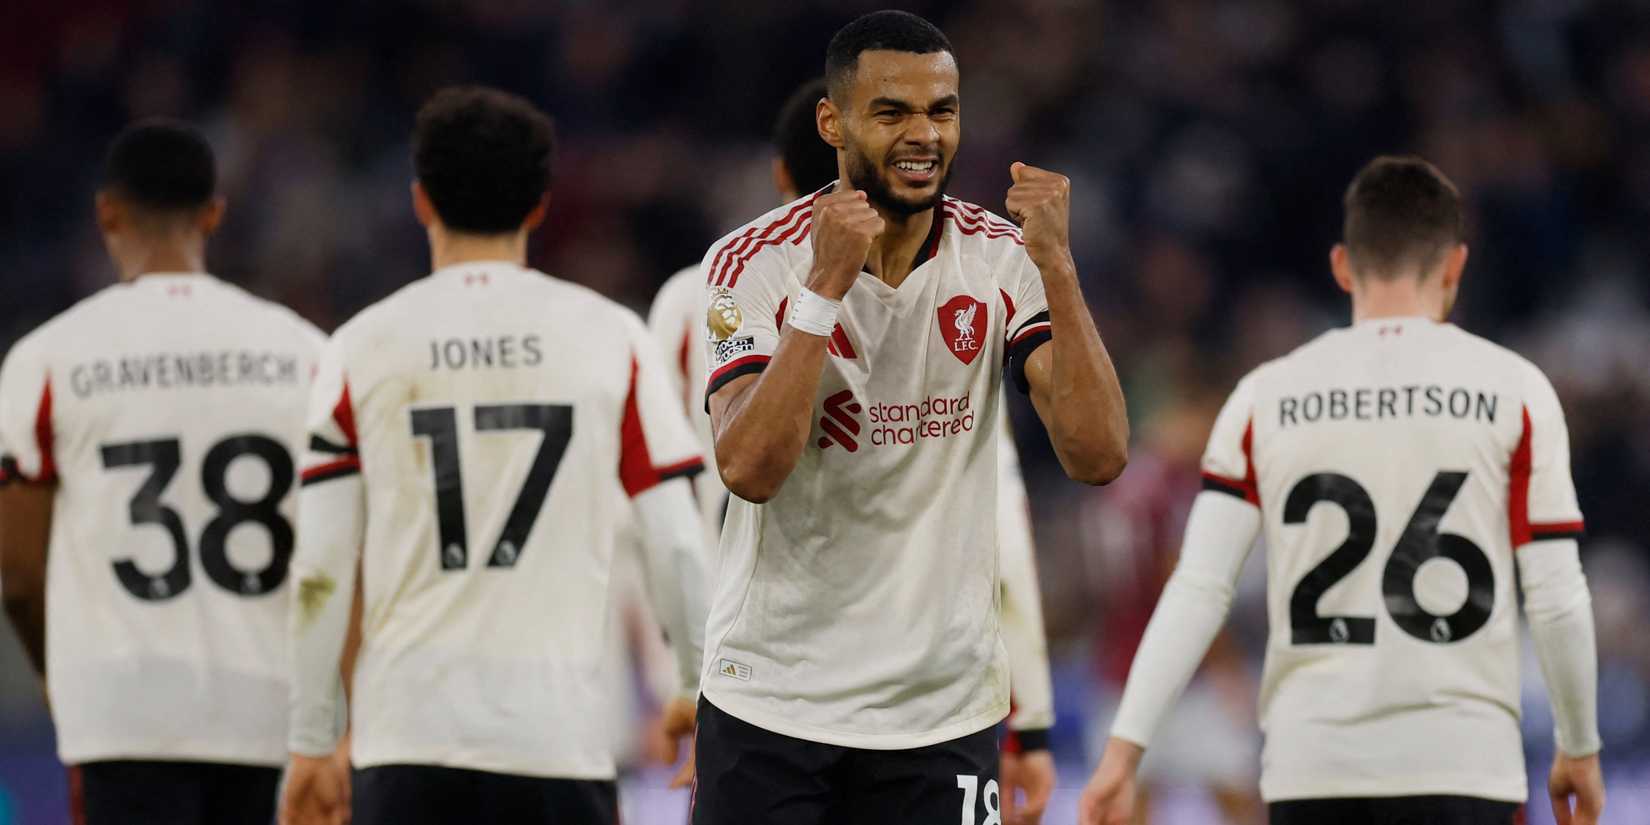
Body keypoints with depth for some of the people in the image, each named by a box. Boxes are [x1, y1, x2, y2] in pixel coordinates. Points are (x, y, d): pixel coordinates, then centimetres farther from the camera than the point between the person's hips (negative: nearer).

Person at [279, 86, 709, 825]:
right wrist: (701, 689, 17)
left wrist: (312, 745, 8)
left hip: (408, 731, 0)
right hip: (561, 731, 0)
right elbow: (676, 548, 2)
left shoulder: (363, 347, 4)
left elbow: (321, 572, 2)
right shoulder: (609, 336, 4)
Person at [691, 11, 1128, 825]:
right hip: (772, 692, -2)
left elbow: (1097, 456, -13)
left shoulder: (1002, 261, -2)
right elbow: (751, 469, -22)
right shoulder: (753, 262, -8)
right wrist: (825, 284, -26)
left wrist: (1055, 264, -20)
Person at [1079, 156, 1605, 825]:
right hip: (1460, 766, -2)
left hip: (1310, 769, 2)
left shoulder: (1266, 397, 5)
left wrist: (1124, 749, -1)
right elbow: (1556, 600, -1)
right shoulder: (1514, 390, 1)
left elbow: (1196, 591, -2)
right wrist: (1580, 750, 12)